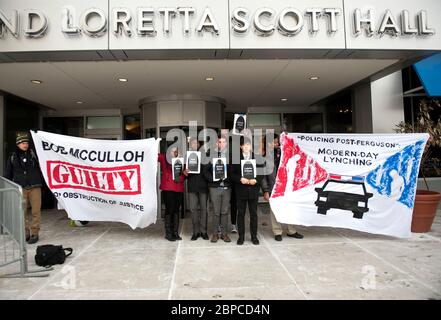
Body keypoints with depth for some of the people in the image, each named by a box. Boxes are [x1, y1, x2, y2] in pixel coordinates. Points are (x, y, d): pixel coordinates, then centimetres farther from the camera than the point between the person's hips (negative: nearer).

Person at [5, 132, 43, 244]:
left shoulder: (33, 154, 3)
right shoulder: (13, 157, 7)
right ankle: (25, 233, 20)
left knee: (36, 211, -1)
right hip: (20, 188, 2)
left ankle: (34, 233, 10)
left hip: (34, 187, -2)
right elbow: (8, 174, 14)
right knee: (22, 212, 6)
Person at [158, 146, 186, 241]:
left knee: (176, 210, 9)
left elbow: (183, 174, 9)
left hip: (179, 189, 4)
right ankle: (168, 233, 5)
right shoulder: (164, 158, 4)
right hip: (167, 189, -4)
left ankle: (175, 233, 18)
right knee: (169, 210, -4)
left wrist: (180, 178, -9)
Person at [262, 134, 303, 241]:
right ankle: (277, 232, 19)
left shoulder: (281, 152, 7)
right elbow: (263, 175, -7)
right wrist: (266, 191, -10)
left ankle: (291, 231, 23)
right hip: (273, 188, -4)